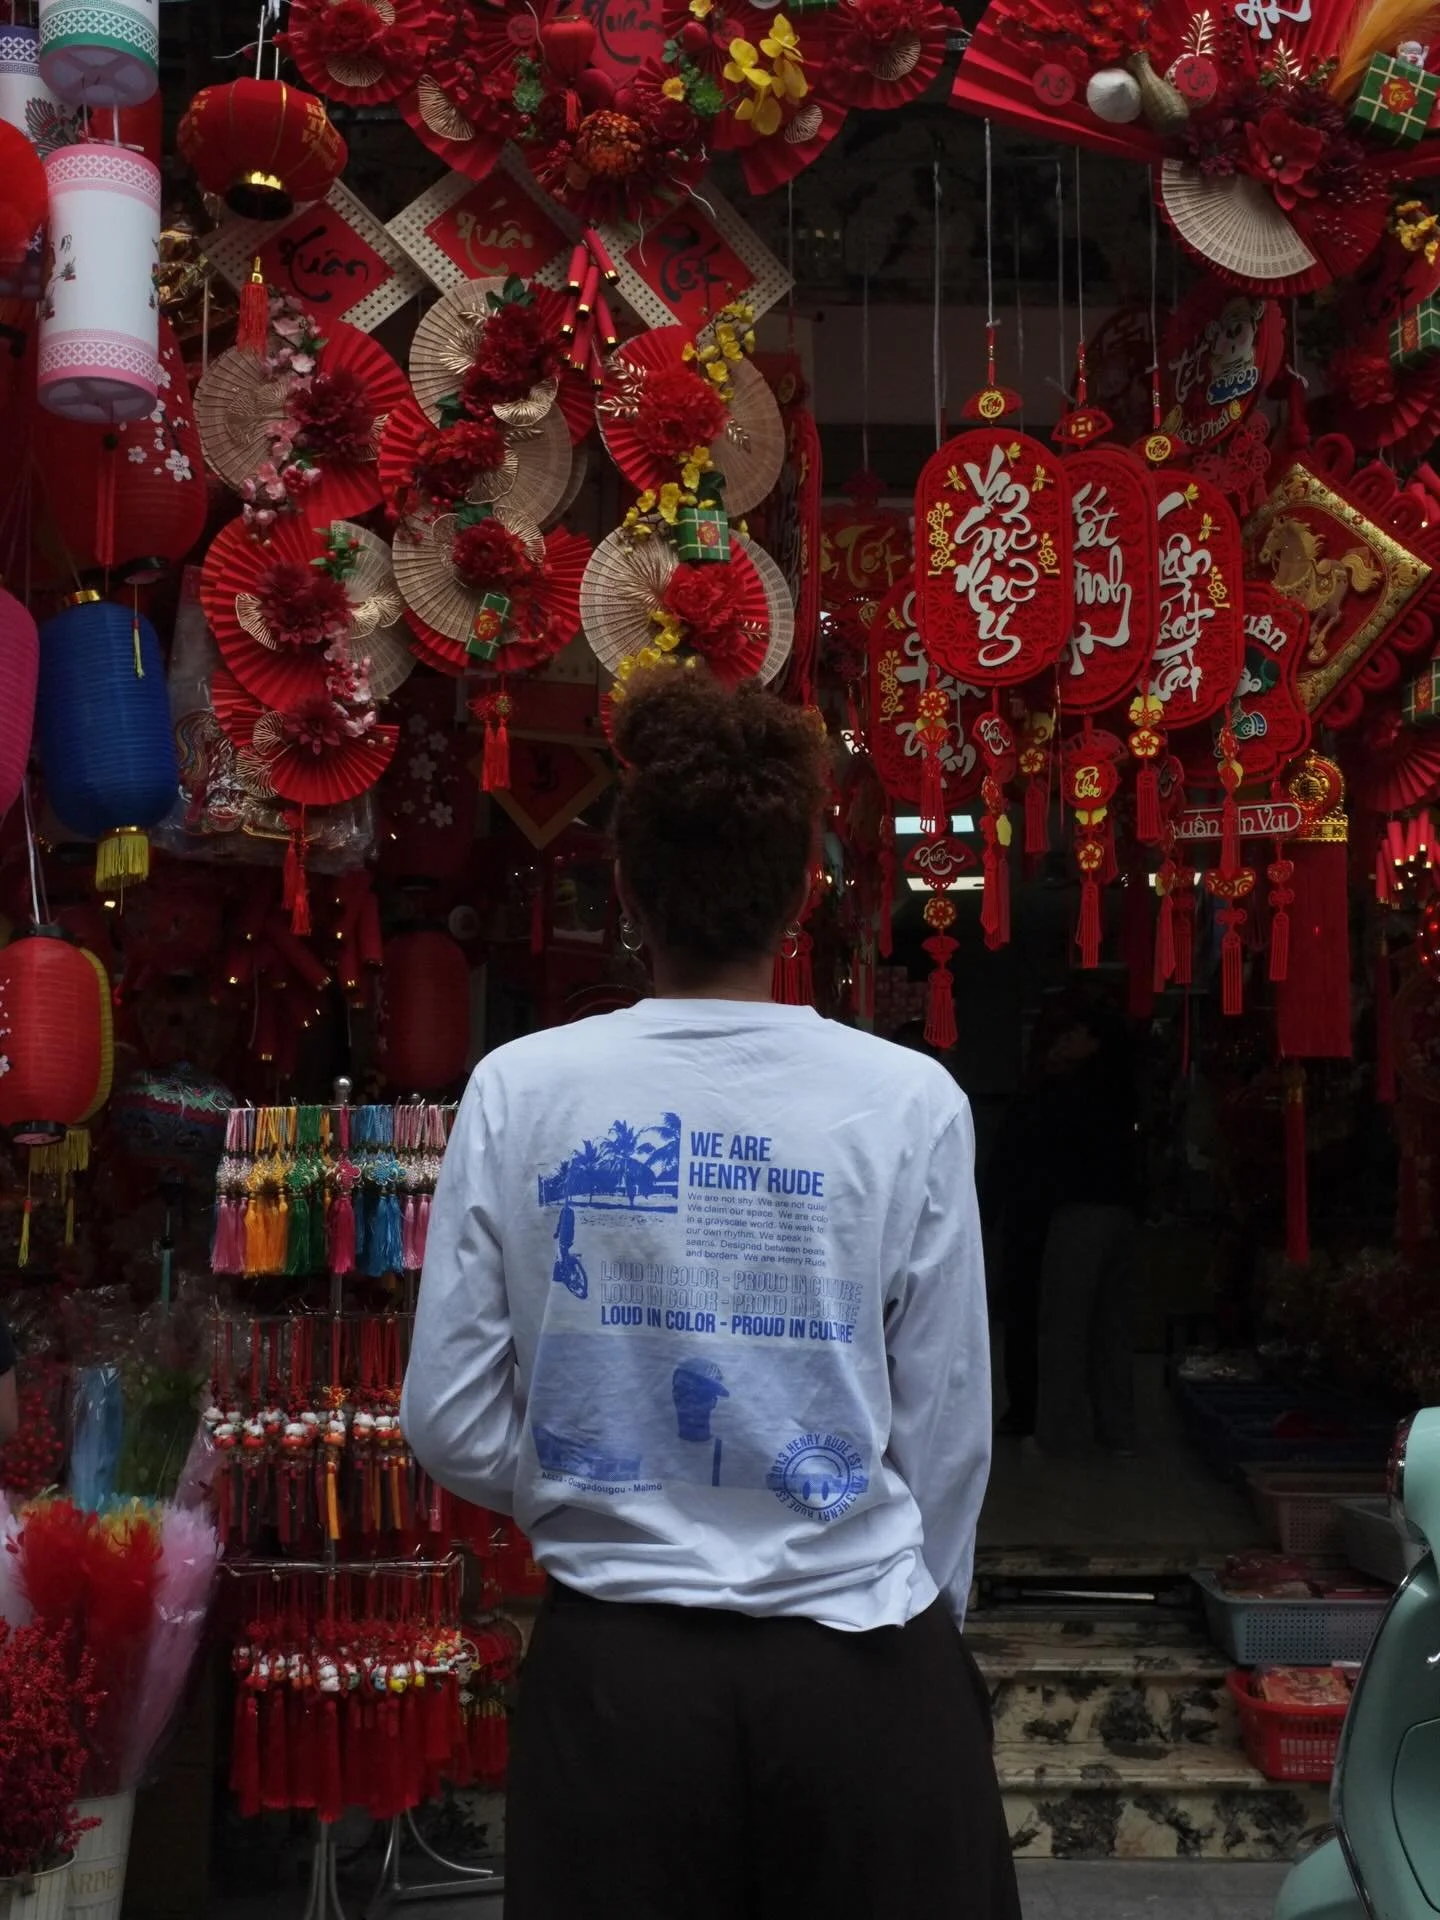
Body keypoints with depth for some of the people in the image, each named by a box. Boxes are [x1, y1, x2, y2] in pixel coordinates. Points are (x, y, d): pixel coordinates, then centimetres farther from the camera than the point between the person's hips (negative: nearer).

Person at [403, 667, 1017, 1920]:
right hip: (853, 1669, 0)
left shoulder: (522, 1091, -7)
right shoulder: (909, 1104, -10)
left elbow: (452, 1425, -3)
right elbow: (948, 1432, -2)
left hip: (612, 1661, 1)